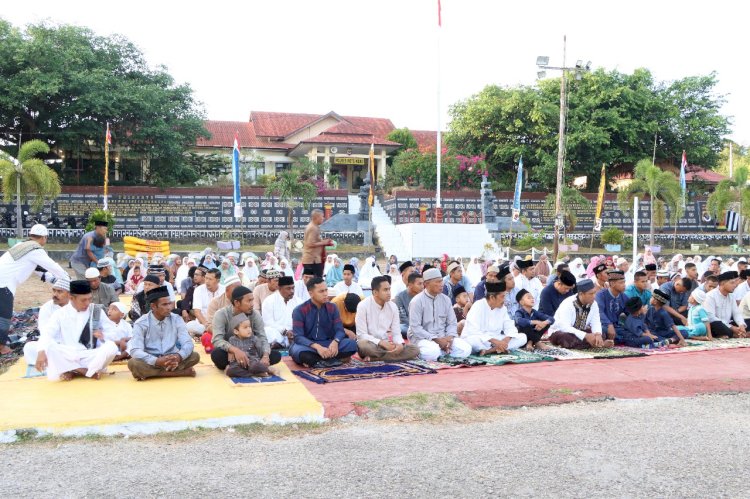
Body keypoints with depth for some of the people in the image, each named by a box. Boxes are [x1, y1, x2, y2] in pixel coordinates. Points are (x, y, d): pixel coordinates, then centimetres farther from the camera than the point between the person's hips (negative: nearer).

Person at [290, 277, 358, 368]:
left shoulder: (332, 308, 4)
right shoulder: (300, 310, -8)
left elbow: (340, 330, -2)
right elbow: (298, 337, -16)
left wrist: (335, 342, -26)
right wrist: (317, 347, -33)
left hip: (328, 345, 4)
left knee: (352, 344, -22)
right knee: (296, 350, -38)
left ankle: (313, 360, -22)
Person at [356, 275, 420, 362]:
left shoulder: (393, 306, 3)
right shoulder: (363, 306, -12)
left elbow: (396, 333, 4)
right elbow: (361, 335, -15)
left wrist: (400, 344, -19)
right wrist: (381, 343, -28)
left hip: (387, 345, 6)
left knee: (414, 350, -17)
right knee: (363, 345, -41)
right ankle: (391, 355, -19)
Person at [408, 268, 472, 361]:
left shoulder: (446, 300, 7)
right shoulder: (417, 301, -9)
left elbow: (452, 323, 10)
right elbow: (415, 327, -14)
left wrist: (449, 337, -12)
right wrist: (436, 339, -19)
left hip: (443, 337, 5)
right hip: (422, 337, -5)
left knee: (465, 349, -17)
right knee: (432, 352, -37)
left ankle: (441, 351, -1)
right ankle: (421, 351, -5)